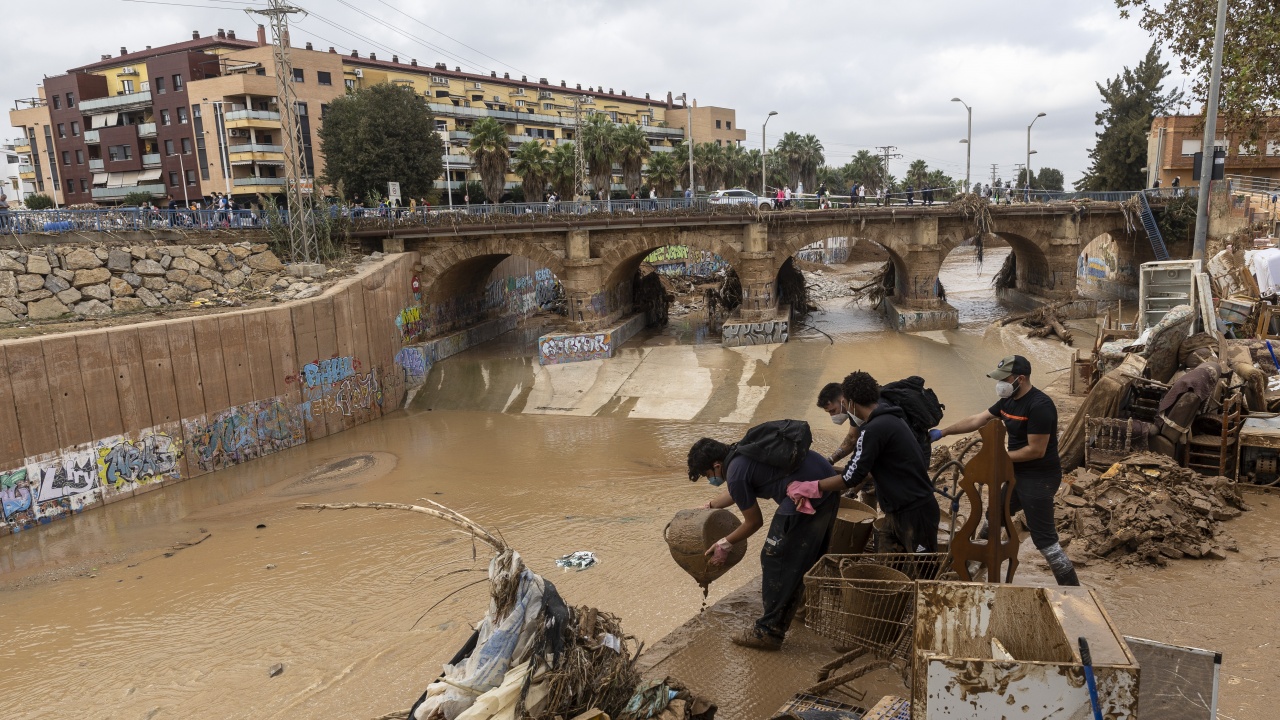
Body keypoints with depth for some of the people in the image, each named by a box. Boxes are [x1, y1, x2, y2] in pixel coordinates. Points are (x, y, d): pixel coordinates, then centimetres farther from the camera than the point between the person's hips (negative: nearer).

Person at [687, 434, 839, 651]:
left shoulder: (736, 473, -11)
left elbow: (754, 522, 1)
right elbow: (734, 491, 36)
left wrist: (725, 543, 15)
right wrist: (709, 506, 47)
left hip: (809, 496, -10)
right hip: (829, 481, 10)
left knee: (776, 560, 1)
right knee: (811, 551, 28)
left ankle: (769, 632, 6)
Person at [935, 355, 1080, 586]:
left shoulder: (1039, 406, -24)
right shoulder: (1008, 400, 4)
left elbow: (1036, 450, -25)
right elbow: (977, 420, 9)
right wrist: (943, 432, 6)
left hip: (1039, 479, -9)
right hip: (1018, 474, 10)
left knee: (1044, 538, -6)